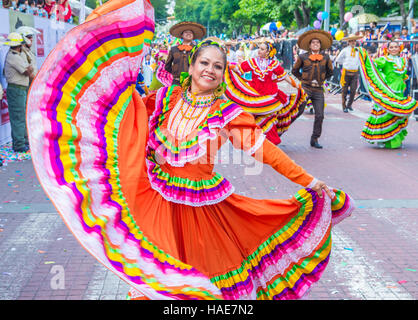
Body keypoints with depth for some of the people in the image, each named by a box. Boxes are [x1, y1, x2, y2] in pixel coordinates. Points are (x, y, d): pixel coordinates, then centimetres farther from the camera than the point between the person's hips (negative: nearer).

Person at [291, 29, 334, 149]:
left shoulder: (326, 58, 7)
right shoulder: (303, 57, 1)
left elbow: (330, 72, 22)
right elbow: (294, 70, 14)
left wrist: (321, 79, 13)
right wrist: (303, 79, 7)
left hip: (318, 90, 3)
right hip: (305, 88, -3)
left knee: (320, 116, 2)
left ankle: (314, 140, 13)